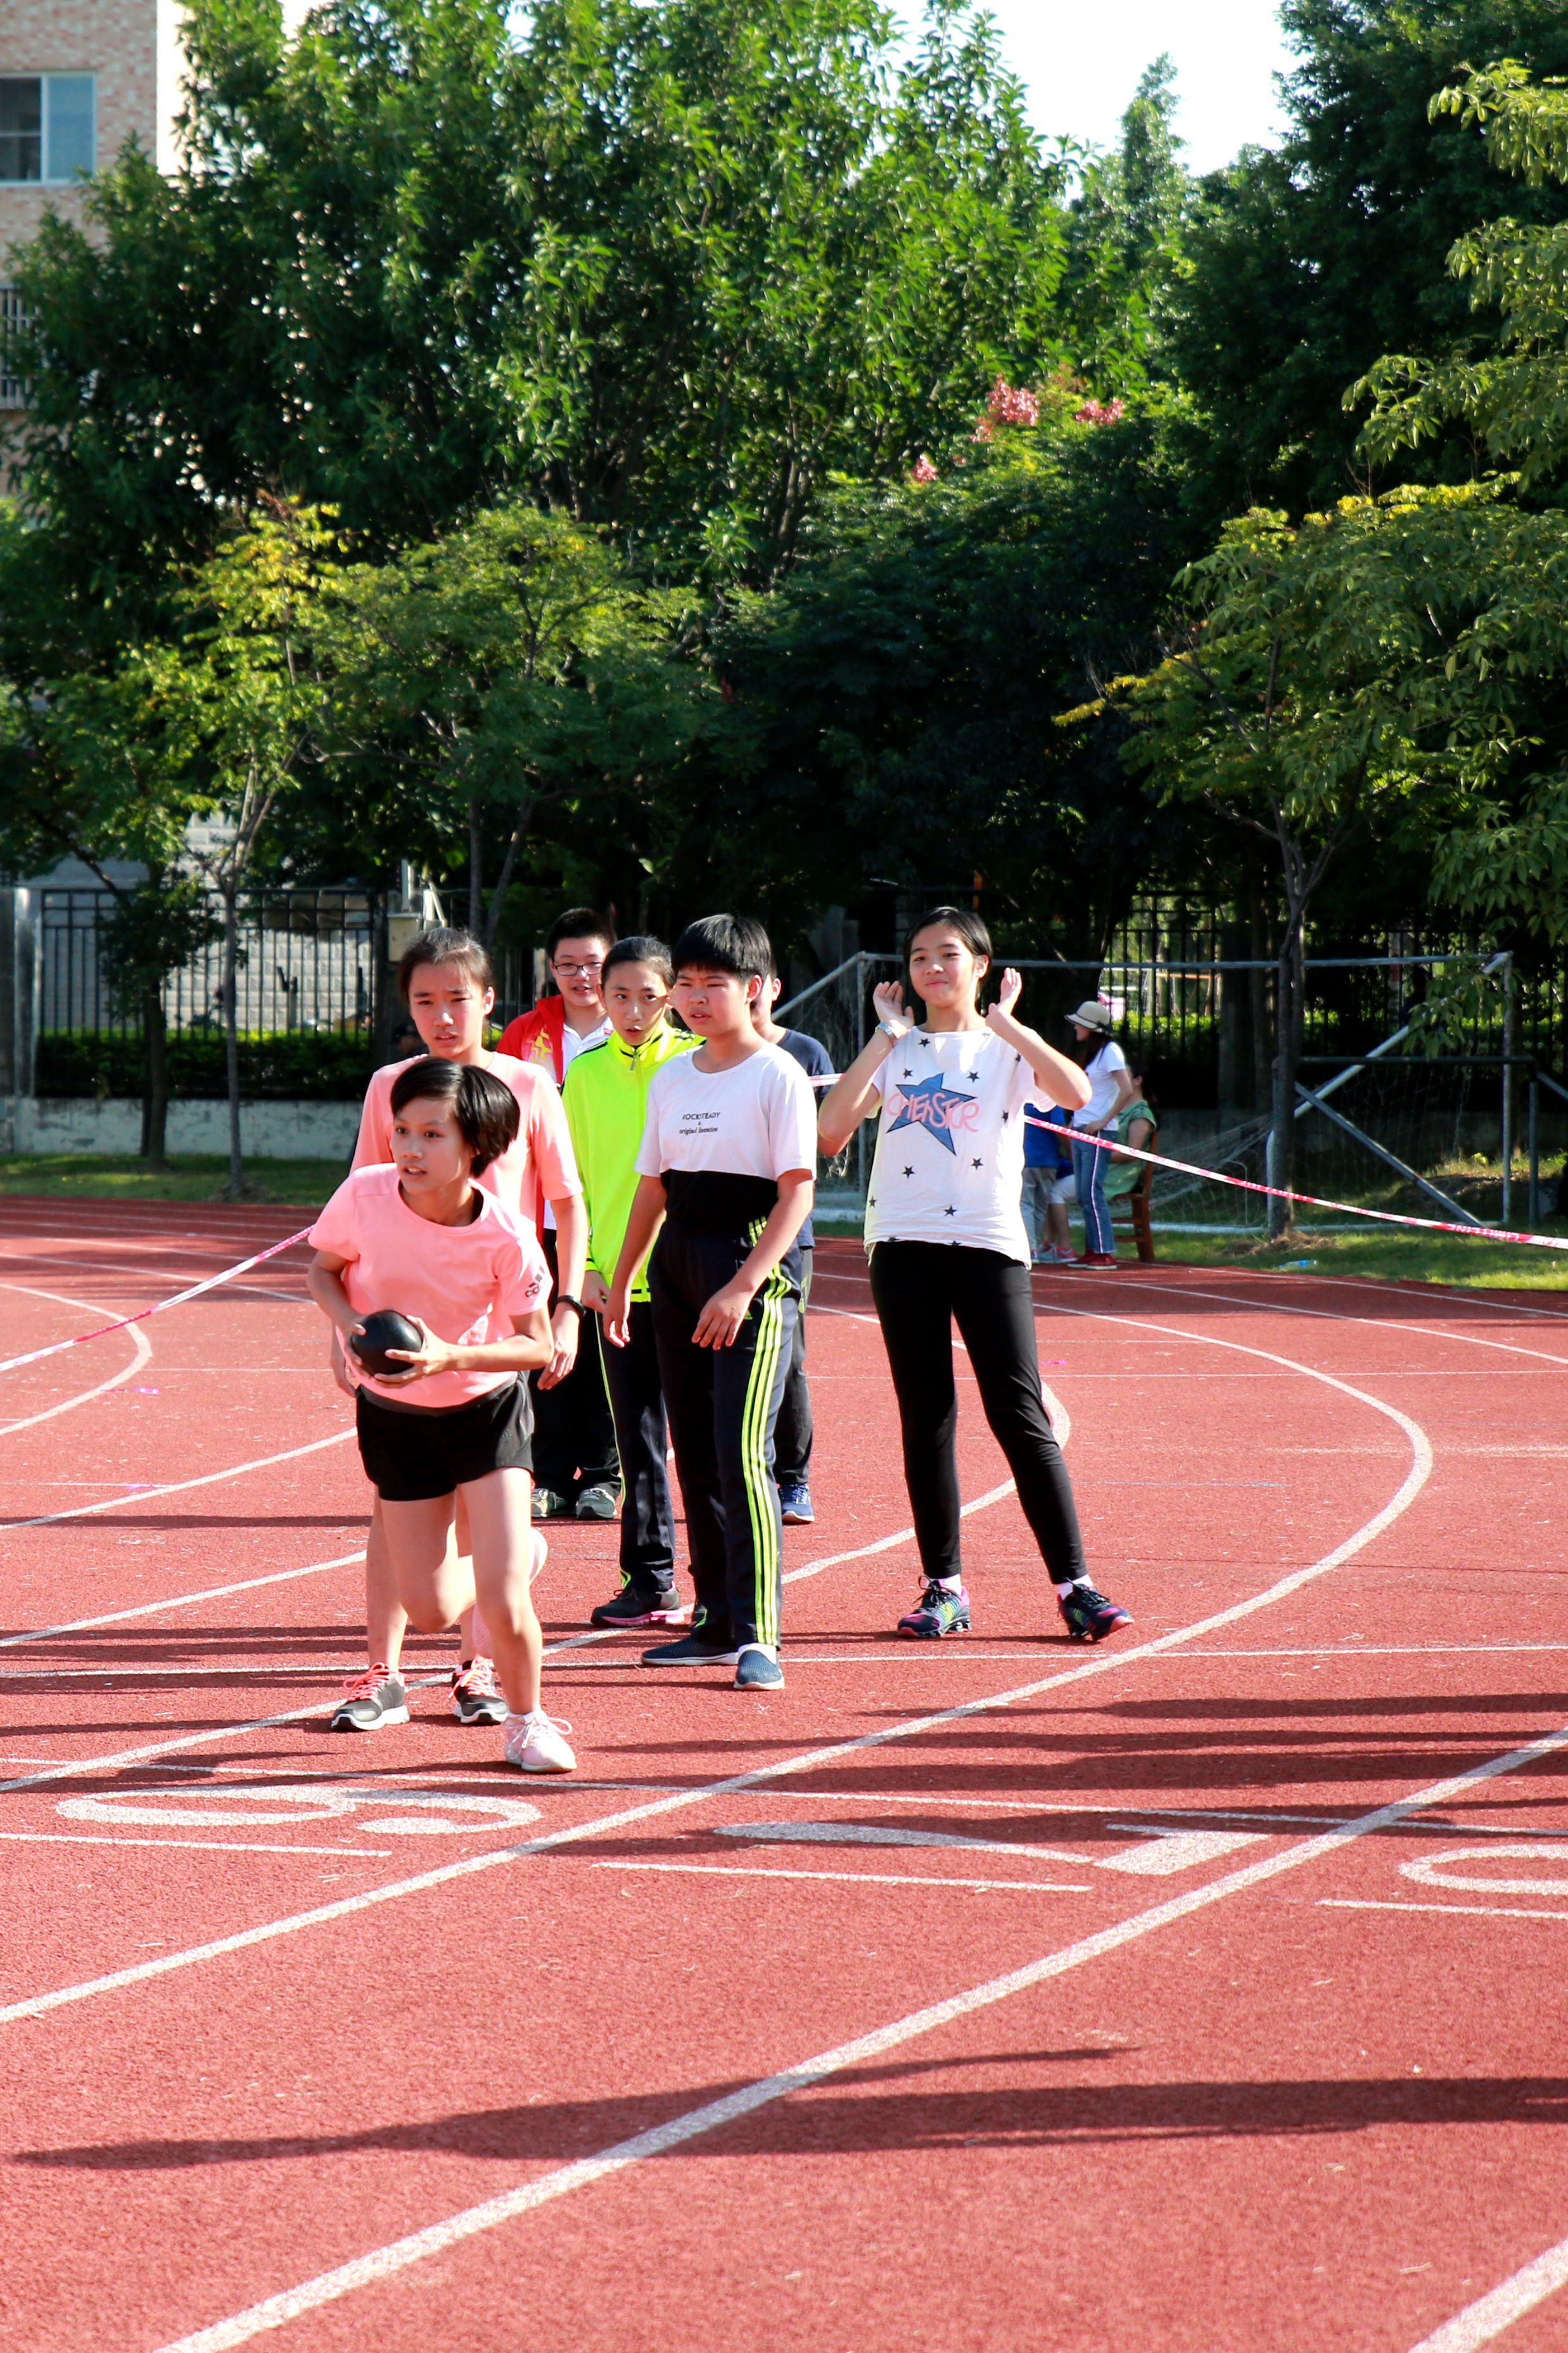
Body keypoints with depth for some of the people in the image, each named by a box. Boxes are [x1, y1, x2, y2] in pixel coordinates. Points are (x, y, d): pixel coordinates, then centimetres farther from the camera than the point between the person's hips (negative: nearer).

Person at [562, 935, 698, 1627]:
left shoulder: (698, 1060, 1)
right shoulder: (586, 1073, 7)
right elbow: (573, 1179, 10)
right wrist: (584, 1265, 3)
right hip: (616, 1278, 3)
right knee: (638, 1435, 7)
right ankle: (650, 1581, 15)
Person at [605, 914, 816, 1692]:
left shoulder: (778, 1076, -7)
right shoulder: (671, 1079, 13)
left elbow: (797, 1192, -12)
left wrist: (743, 1285, -20)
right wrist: (621, 1281, 18)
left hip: (755, 1266, -7)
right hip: (678, 1266, 7)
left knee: (741, 1452, -15)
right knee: (694, 1452, 9)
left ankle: (759, 1636, -14)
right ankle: (718, 1622, 17)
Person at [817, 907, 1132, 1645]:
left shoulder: (1007, 1047, 6)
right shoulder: (894, 1050, 12)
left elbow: (1076, 1093, -15)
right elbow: (831, 1131, -4)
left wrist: (1005, 1024, -10)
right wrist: (884, 1038, -3)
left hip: (989, 1244, -3)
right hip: (904, 1245, 3)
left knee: (1020, 1418, -8)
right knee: (924, 1421, 4)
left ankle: (1075, 1585, -5)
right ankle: (944, 1587, 10)